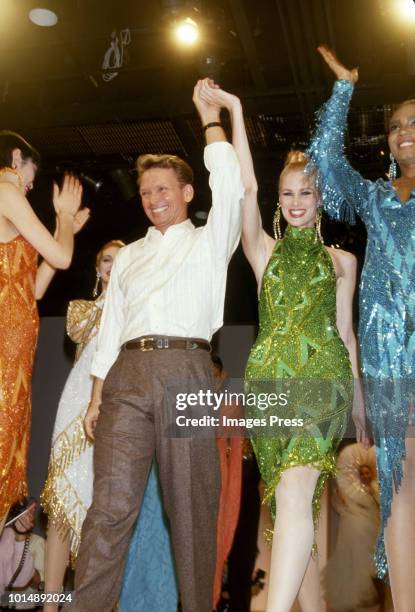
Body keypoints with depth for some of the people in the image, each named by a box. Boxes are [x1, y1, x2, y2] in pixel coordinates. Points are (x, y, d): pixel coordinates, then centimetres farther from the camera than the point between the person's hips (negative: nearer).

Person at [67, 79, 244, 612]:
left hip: (186, 371, -2)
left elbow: (228, 185, 2)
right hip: (128, 373, 2)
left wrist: (209, 114, 10)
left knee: (192, 505, -1)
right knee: (111, 502, -8)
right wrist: (97, 396, 9)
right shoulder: (128, 257, 26)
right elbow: (110, 326, 19)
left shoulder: (208, 242, 18)